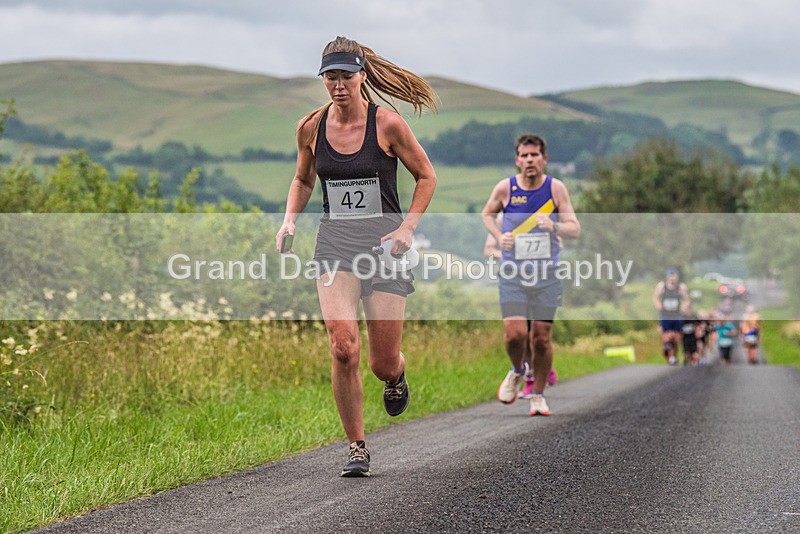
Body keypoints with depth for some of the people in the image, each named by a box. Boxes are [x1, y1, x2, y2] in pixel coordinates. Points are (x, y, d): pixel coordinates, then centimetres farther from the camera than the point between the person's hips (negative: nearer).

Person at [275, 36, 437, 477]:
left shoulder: (387, 124, -7)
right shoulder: (311, 127, 2)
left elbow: (426, 177, 3)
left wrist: (407, 228, -9)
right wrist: (289, 220, 1)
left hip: (384, 245, -2)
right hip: (334, 245, 2)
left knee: (383, 364, 0)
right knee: (343, 348, -19)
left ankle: (396, 375, 41)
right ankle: (357, 449, -5)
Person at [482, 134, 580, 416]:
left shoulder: (556, 188, -3)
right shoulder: (505, 188, -3)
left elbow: (575, 228, -2)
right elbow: (487, 214, 17)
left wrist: (554, 226, -22)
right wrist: (499, 236, -1)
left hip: (546, 274, 0)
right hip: (512, 273, 0)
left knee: (541, 337, 0)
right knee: (514, 333, -14)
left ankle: (538, 395, 20)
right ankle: (517, 371, 20)